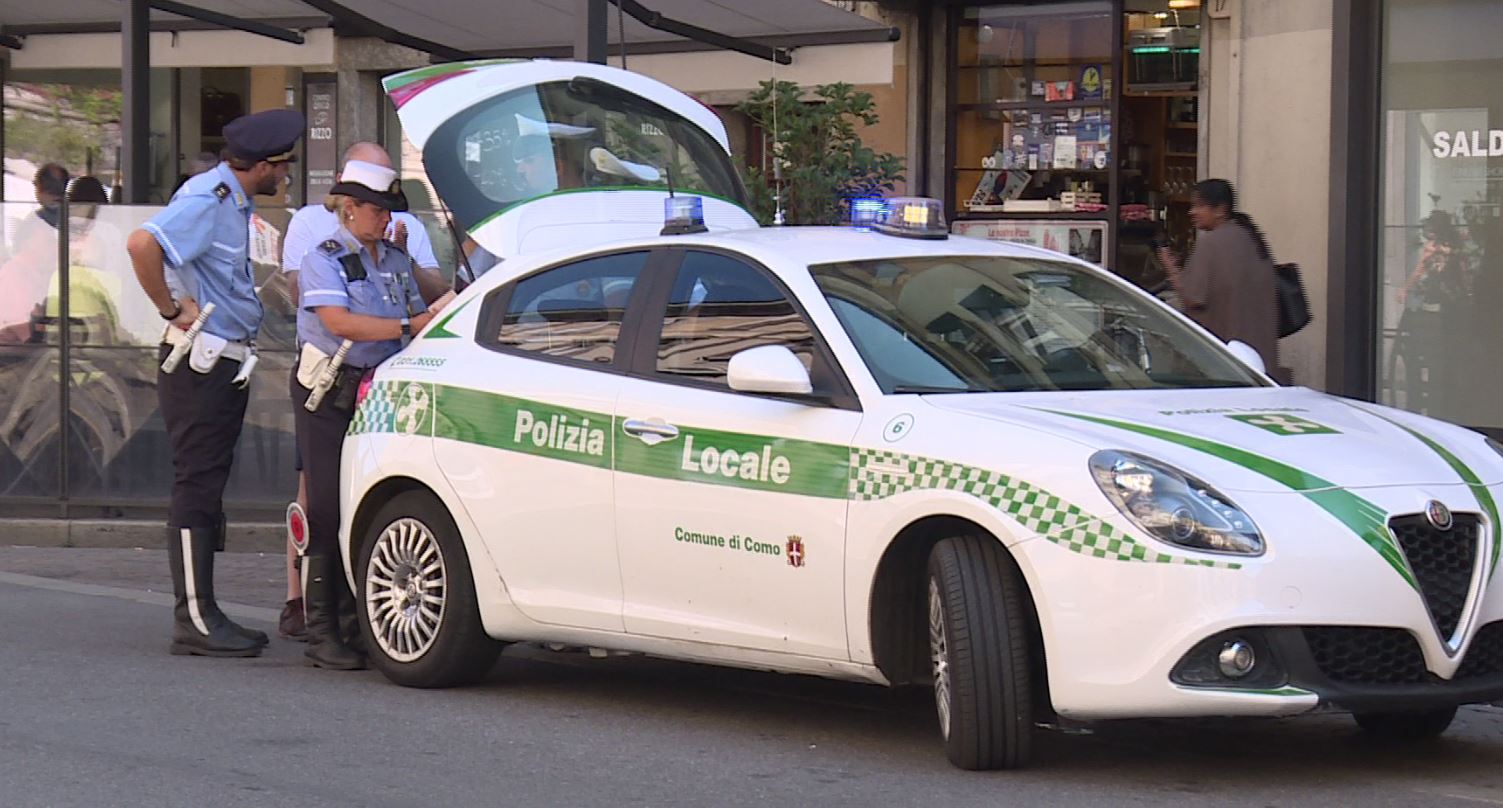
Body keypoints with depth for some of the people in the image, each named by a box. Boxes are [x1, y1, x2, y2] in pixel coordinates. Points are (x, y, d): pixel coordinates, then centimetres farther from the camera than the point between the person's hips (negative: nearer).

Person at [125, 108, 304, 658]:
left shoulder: (233, 201, 15)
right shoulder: (207, 200, -16)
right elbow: (142, 244, -32)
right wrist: (171, 309, -22)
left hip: (227, 364, 10)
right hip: (200, 365, -10)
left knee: (207, 489, 13)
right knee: (196, 487, -8)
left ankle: (202, 614, 19)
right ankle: (195, 620, -7)